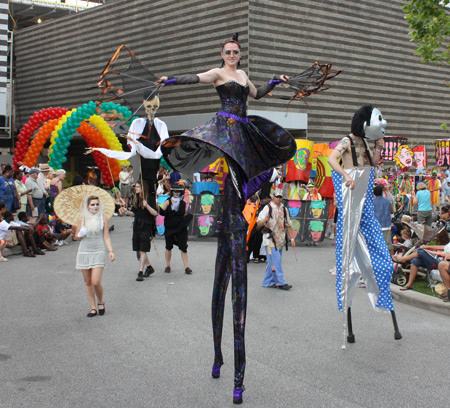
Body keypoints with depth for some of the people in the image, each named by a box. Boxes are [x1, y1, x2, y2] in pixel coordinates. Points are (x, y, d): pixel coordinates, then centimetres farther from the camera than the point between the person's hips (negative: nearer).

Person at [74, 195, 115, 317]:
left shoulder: (103, 218, 1)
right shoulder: (82, 218, 3)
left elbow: (106, 237, 4)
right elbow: (76, 236, 11)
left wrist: (111, 251, -7)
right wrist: (80, 234, -11)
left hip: (98, 252, -2)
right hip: (84, 252, 2)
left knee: (96, 282, -12)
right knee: (87, 282, 6)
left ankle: (100, 302, 16)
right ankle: (93, 308, 17)